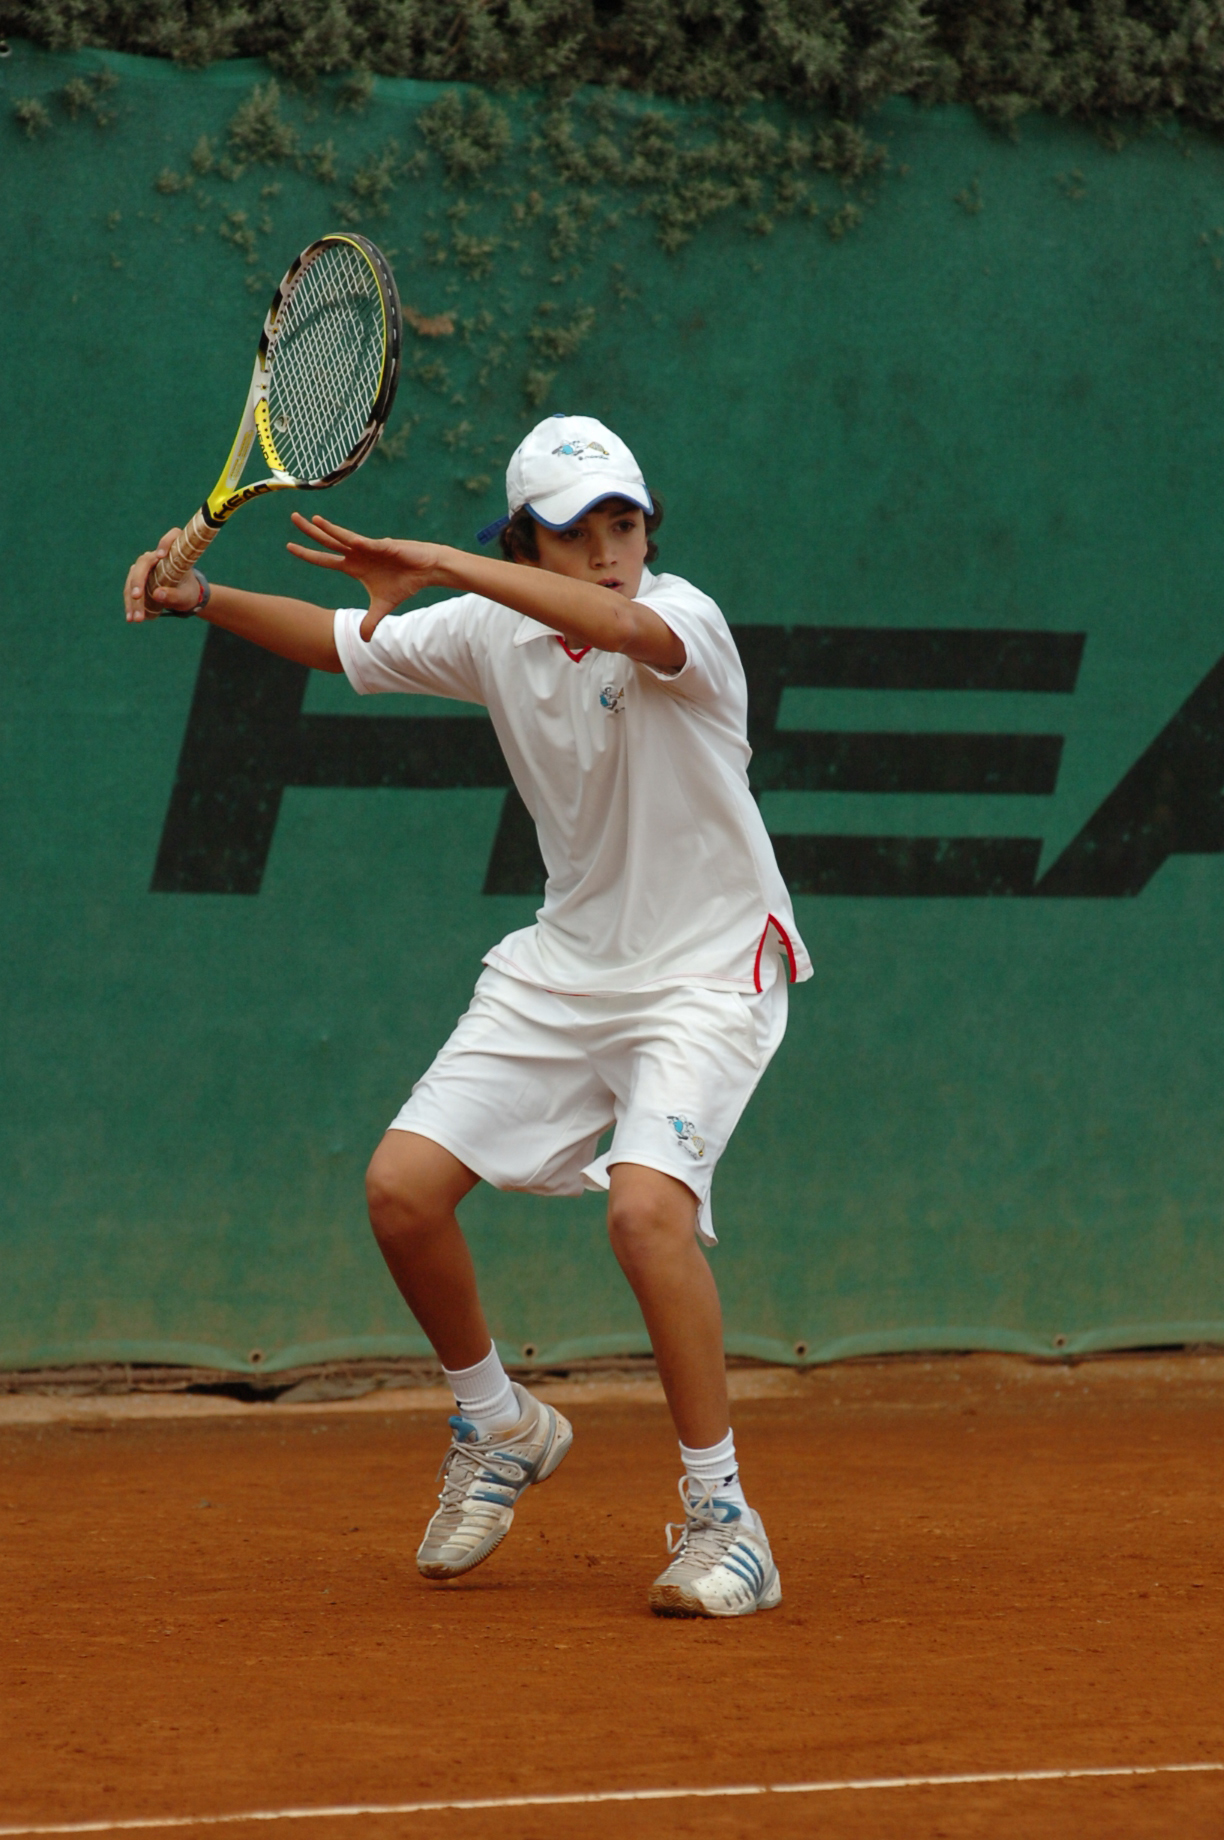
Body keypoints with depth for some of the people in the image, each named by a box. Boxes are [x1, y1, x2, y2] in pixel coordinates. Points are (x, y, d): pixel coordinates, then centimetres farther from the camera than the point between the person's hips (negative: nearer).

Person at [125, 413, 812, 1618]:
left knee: (647, 1205, -28)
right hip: (564, 966, 6)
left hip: (709, 969, -6)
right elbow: (345, 644, 14)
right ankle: (497, 1430, 22)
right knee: (402, 1187, -5)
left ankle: (722, 1522, -17)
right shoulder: (491, 634, -1)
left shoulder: (682, 621, -19)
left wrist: (438, 564, -48)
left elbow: (621, 625, -43)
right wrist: (202, 598, -1)